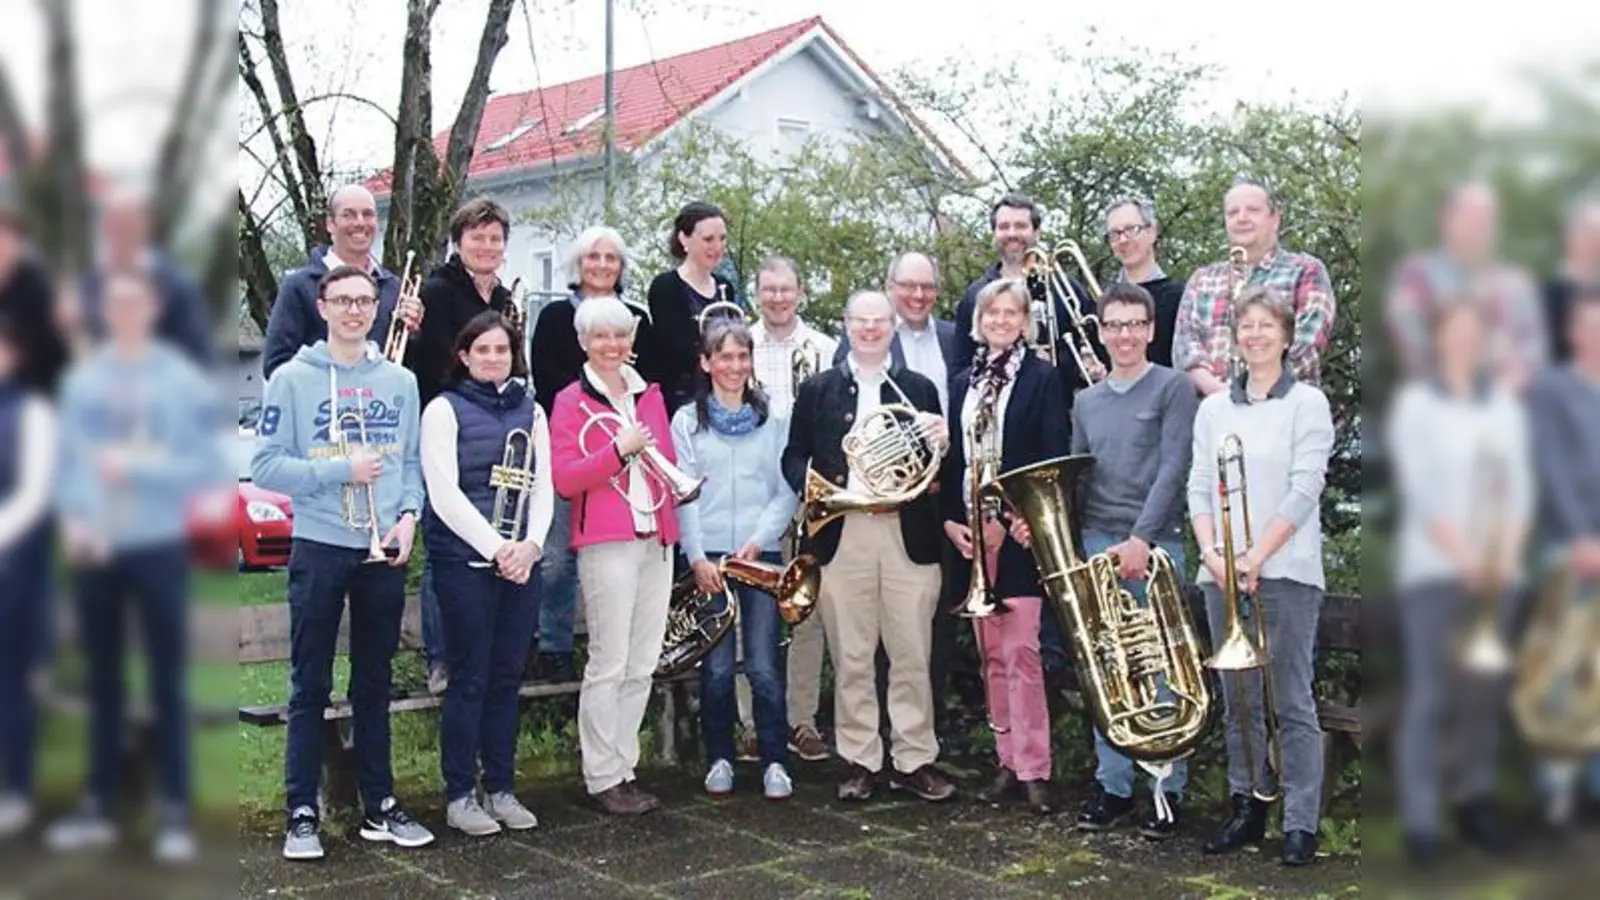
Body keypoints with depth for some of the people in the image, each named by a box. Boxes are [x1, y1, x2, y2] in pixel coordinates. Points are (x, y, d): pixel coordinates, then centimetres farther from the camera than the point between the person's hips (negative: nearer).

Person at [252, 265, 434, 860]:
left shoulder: (400, 381, 8)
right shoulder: (292, 378, -2)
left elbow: (412, 460, 11)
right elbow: (266, 467, -7)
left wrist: (408, 514, -6)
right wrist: (341, 470, -16)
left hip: (385, 551, 3)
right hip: (319, 548, -3)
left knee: (375, 684, 12)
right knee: (311, 687, 2)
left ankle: (379, 805, 20)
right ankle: (302, 813, 9)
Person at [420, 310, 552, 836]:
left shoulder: (531, 411, 13)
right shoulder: (444, 409, -1)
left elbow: (543, 486, 9)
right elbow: (444, 493, -9)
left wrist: (530, 544, -8)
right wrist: (496, 548, -15)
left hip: (522, 561, 4)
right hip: (465, 560, -4)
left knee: (507, 676, 8)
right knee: (469, 679, -1)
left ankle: (501, 789, 18)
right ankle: (459, 796, 8)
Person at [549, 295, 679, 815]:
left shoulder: (650, 394, 16)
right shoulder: (571, 402, -1)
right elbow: (563, 479, -11)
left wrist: (677, 483, 7)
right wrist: (618, 449, -18)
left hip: (655, 539, 6)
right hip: (605, 542, -6)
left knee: (642, 665, 8)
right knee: (610, 664, -5)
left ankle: (624, 767, 18)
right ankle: (602, 778, 4)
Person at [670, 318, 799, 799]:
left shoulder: (773, 418, 9)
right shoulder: (687, 421, 7)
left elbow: (788, 491, 4)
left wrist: (758, 540, -9)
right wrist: (697, 556, -9)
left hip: (761, 555, 0)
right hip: (708, 557, 0)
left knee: (764, 667, -3)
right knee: (716, 667, 2)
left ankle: (775, 763, 6)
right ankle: (720, 759, 16)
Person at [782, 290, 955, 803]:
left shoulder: (918, 389, 12)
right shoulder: (817, 390, 10)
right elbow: (794, 456, 9)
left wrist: (942, 442, -11)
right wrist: (813, 486, -12)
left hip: (908, 534, 0)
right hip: (841, 534, 0)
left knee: (912, 656, 3)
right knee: (851, 658, 5)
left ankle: (914, 760, 12)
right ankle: (858, 761, 14)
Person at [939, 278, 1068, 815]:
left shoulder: (1042, 379, -2)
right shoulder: (966, 383, 14)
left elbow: (1051, 462, -8)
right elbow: (954, 456, 14)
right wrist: (950, 519, 2)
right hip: (970, 533, 6)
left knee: (1020, 652, -8)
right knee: (991, 654, 9)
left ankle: (1033, 768, -1)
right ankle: (1008, 760, 17)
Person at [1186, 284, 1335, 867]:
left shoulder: (1307, 403, 0)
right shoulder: (1213, 409, 12)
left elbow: (1304, 491, -8)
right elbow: (1199, 487, 8)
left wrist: (1257, 555, -15)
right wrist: (1212, 553, -7)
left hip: (1286, 572, -4)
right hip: (1221, 573, 4)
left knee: (1292, 702, -2)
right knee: (1237, 699, 10)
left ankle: (1301, 824, 4)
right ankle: (1247, 809, 19)